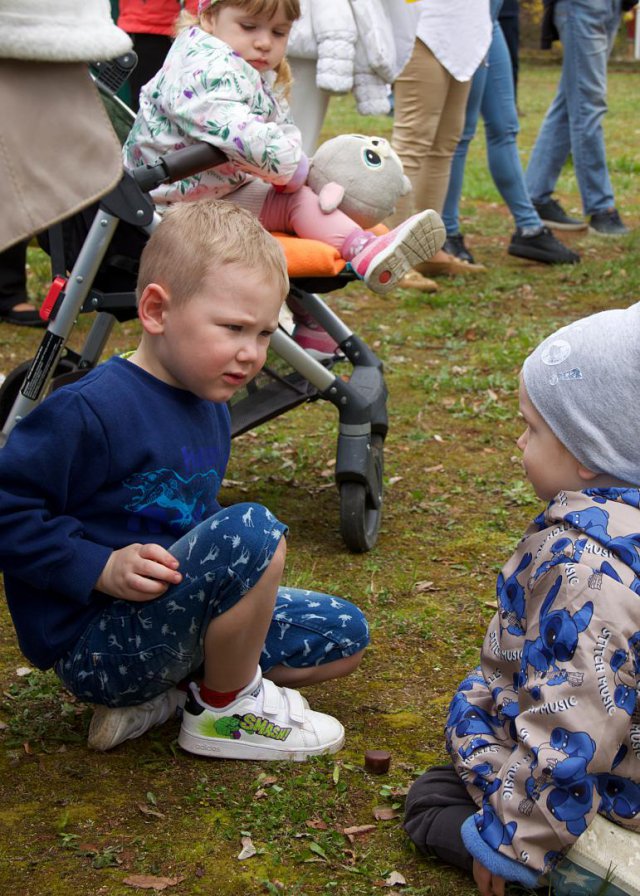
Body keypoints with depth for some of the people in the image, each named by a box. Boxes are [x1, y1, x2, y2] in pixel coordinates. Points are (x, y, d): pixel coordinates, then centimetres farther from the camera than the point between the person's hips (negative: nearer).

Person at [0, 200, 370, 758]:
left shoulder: (209, 409, 8)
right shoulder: (89, 410, -21)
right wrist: (103, 568, -28)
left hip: (166, 618, 10)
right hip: (93, 648, -9)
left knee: (344, 636, 9)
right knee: (253, 530, -29)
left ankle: (163, 694, 5)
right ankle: (226, 712, -6)